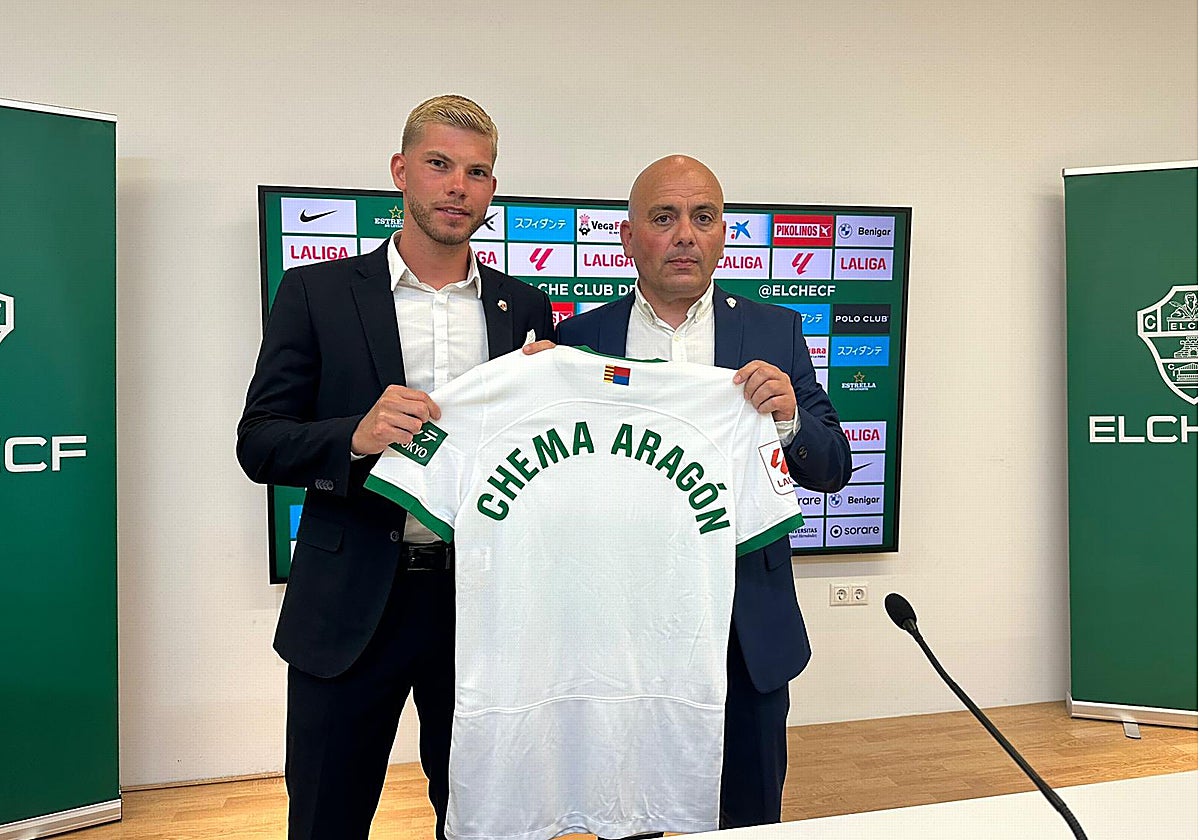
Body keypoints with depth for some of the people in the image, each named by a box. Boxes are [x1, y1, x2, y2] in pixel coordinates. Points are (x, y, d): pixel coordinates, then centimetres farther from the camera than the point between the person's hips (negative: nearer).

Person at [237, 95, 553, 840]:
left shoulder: (524, 307, 7)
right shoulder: (317, 293, 0)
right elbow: (259, 443, -4)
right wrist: (355, 438, -22)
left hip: (483, 602, 2)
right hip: (351, 604, -2)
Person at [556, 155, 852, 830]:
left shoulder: (774, 332, 3)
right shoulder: (580, 337, 2)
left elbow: (833, 469, 0)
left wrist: (789, 419, -20)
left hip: (747, 631, 1)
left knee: (751, 818, 16)